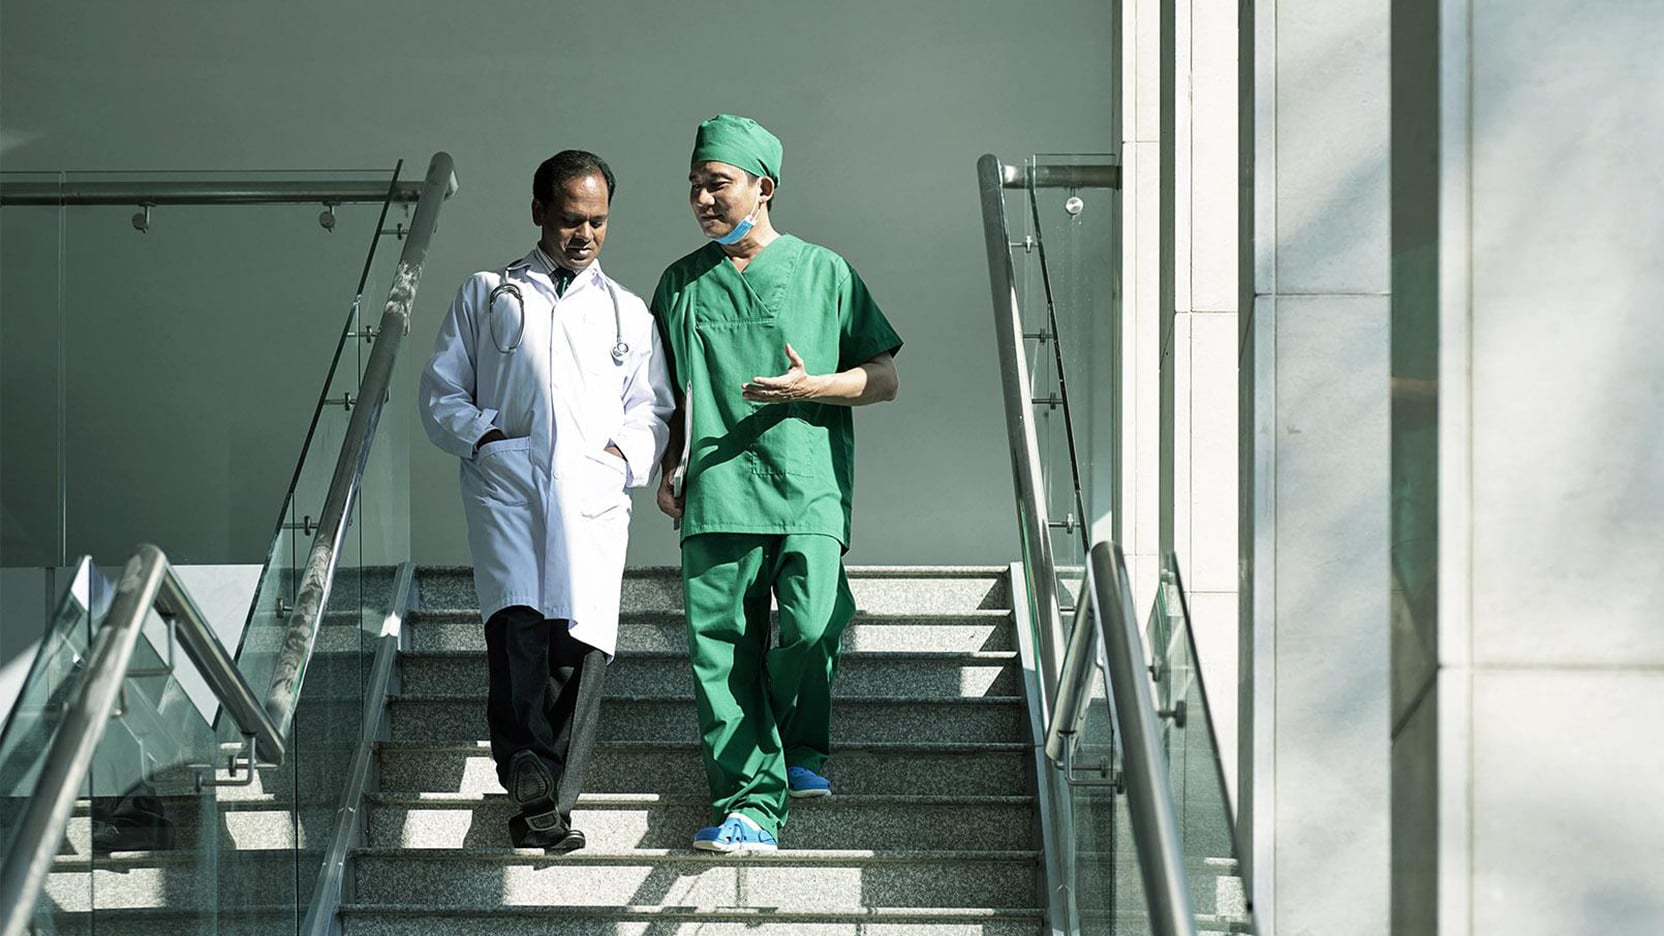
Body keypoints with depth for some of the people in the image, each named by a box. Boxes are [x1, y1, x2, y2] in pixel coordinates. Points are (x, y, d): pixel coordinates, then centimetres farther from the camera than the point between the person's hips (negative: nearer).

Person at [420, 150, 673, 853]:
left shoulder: (627, 313, 26)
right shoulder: (487, 295, 22)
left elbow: (652, 408, 22)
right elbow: (440, 392, 17)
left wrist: (625, 452, 2)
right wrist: (483, 436, -1)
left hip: (595, 495, 1)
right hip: (507, 481, -1)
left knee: (581, 643, -12)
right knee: (516, 618, -25)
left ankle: (547, 804, -8)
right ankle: (526, 768, -36)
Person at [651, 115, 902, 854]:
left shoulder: (822, 272, 8)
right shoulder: (682, 283, 16)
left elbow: (883, 378, 9)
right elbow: (667, 395, 24)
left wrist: (811, 388, -7)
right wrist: (667, 469, 10)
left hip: (808, 488, -2)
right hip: (714, 494, 3)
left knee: (810, 629, -18)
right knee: (722, 652, -4)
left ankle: (802, 749, 10)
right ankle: (750, 804, 0)